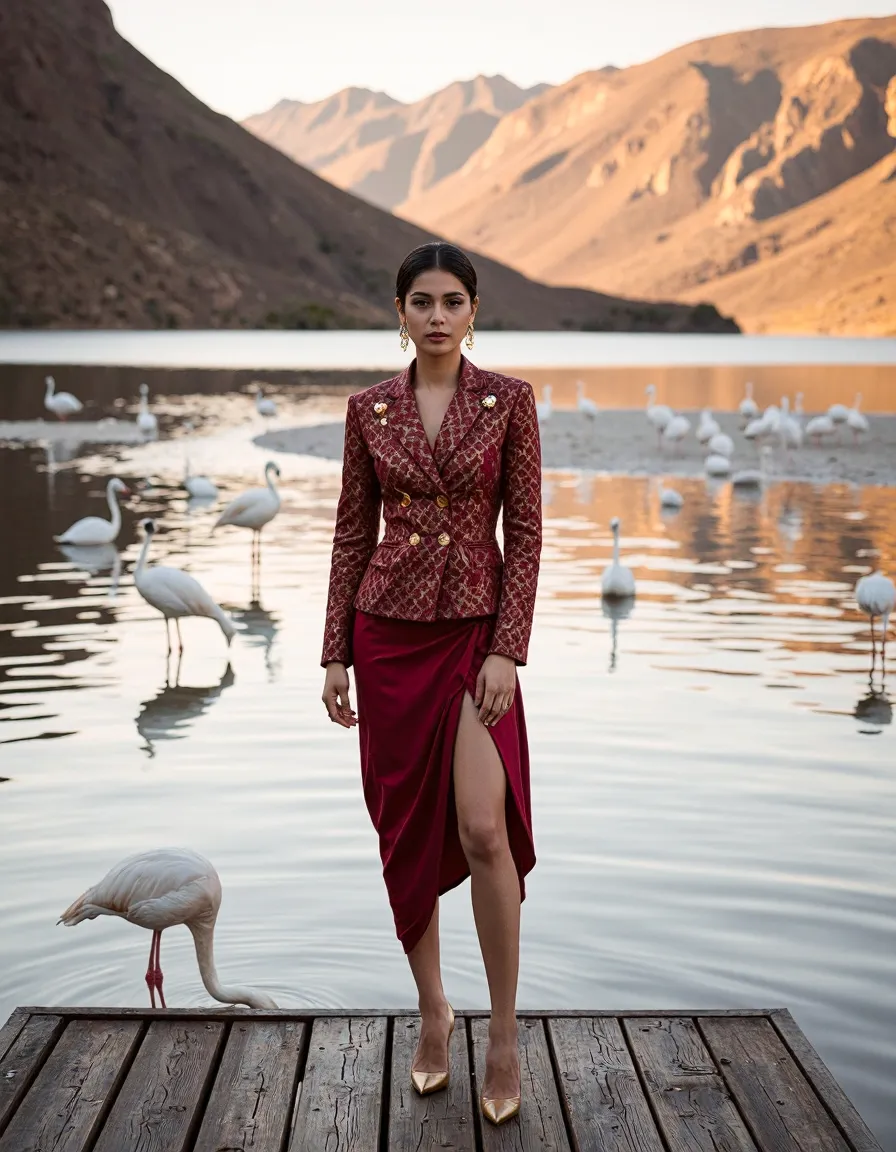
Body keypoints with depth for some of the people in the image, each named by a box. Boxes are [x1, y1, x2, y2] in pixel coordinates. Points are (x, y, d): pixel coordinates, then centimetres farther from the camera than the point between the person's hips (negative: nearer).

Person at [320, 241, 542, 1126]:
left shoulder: (509, 401, -1)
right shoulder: (369, 409, 4)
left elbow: (525, 532, -4)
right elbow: (353, 533, 6)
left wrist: (507, 649, -12)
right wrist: (335, 654, 3)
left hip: (476, 630, -2)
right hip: (388, 629, 3)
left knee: (484, 829, -14)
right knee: (405, 828, 8)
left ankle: (504, 1033, 4)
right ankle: (431, 1010, 26)